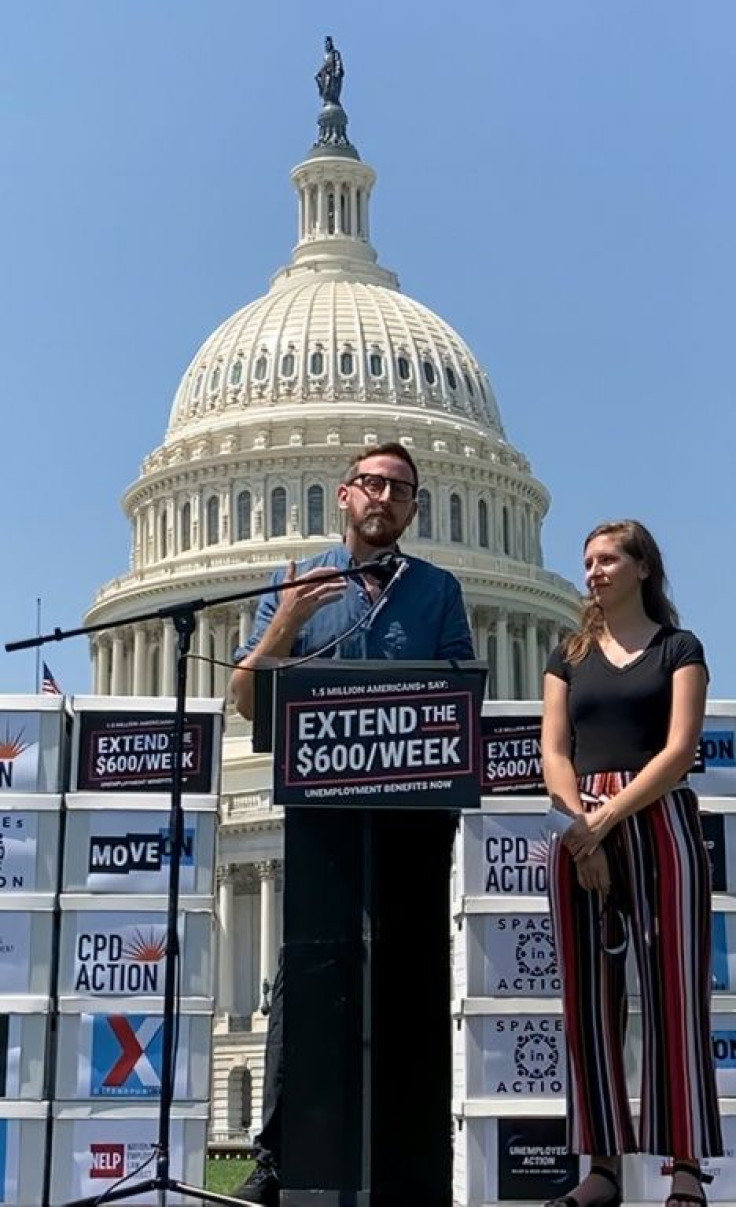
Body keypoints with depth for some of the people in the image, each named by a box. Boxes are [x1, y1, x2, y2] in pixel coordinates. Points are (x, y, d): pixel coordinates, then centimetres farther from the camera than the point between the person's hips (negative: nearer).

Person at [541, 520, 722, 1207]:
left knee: (673, 993, -6)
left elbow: (678, 750, -5)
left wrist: (608, 816, -14)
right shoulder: (570, 655, 17)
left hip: (658, 822, -3)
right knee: (588, 996, 0)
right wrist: (579, 827, -10)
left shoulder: (678, 648, 8)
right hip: (579, 832, 3)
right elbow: (554, 752, 7)